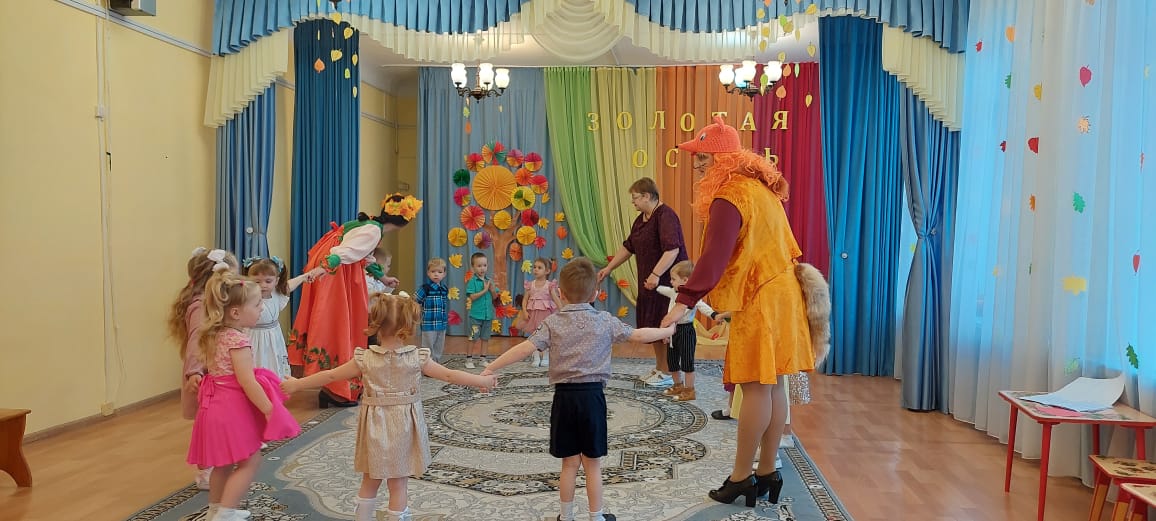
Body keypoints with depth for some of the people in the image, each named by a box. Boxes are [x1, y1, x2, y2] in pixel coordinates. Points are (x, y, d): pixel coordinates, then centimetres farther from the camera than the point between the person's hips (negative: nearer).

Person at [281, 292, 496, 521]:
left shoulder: (365, 359, -9)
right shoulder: (418, 358, -12)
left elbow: (330, 376, -3)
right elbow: (449, 375, -8)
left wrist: (296, 384, 10)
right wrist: (483, 380, 1)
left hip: (375, 427, 1)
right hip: (403, 427, -1)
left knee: (370, 481, 19)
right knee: (399, 484, 9)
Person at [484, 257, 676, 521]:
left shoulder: (553, 322, -1)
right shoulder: (604, 321, 0)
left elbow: (525, 348, -11)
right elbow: (639, 335, 4)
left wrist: (490, 368, -7)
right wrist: (667, 331, 21)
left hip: (564, 396, 1)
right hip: (592, 396, 0)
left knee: (570, 463, 11)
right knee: (592, 463, 10)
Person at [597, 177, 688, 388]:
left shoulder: (665, 215, -16)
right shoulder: (641, 219, 14)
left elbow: (672, 249, -26)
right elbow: (628, 247, 21)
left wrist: (656, 274, -32)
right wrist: (608, 268, 19)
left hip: (667, 281, -9)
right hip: (649, 282, 9)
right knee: (653, 326, 13)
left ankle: (667, 374, 8)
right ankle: (658, 369, 25)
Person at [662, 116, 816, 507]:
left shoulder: (730, 196, -17)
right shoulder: (759, 186, 15)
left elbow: (714, 257, -28)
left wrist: (685, 301, -31)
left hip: (760, 300, -10)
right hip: (779, 292, 10)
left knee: (756, 387, -4)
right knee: (773, 385, 11)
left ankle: (741, 478, 6)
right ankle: (767, 472, 20)